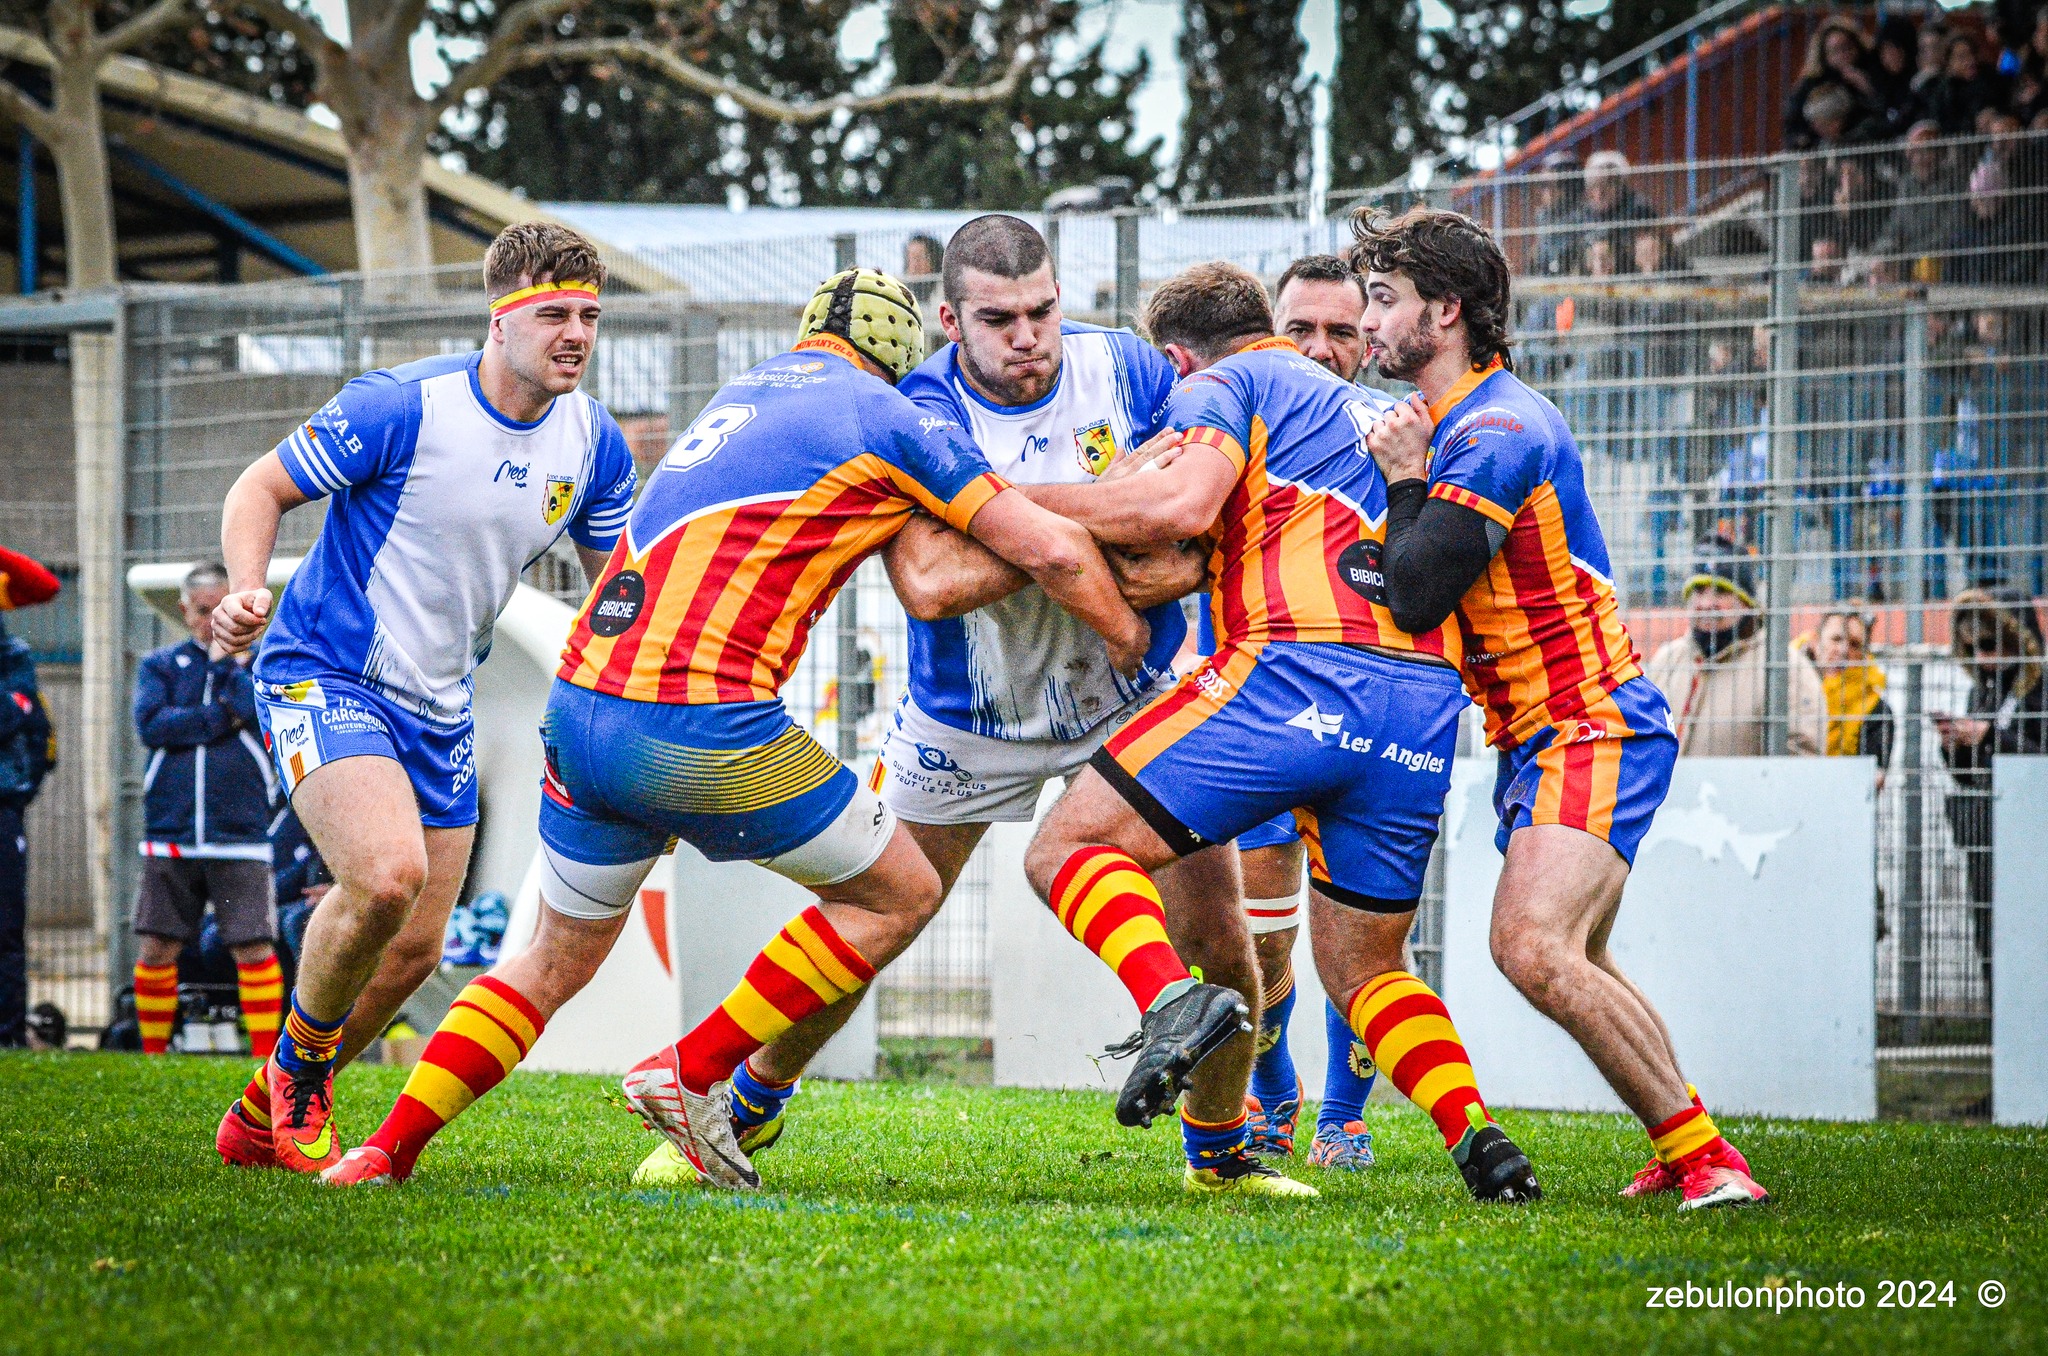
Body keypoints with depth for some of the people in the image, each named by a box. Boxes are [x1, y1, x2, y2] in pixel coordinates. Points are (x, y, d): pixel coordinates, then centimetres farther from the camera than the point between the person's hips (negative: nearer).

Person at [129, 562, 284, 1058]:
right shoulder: (159, 665, 12)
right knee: (156, 947, 1)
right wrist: (222, 718, -7)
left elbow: (257, 710, -11)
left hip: (240, 834, -2)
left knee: (253, 946, -7)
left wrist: (226, 661, -6)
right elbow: (151, 723, -5)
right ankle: (152, 1055, 11)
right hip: (171, 835, 2)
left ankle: (267, 1056, -2)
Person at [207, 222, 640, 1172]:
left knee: (415, 950, 7)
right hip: (322, 676, -7)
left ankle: (261, 1121, 28)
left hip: (438, 705, 7)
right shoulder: (402, 407, -18)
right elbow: (261, 488, -9)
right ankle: (298, 1065, -2)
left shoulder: (594, 445, -1)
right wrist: (247, 592, -27)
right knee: (386, 874, -29)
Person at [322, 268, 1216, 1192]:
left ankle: (387, 1148, 19)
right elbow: (1050, 551, 2)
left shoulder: (740, 396, 25)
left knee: (560, 957, 25)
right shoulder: (881, 417, 2)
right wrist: (1126, 637, 19)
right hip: (698, 727, -7)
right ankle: (691, 1074, 6)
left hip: (576, 712, 7)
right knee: (900, 895, 10)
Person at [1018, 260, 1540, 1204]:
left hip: (1299, 669, -7)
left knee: (1066, 847, 1)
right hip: (1427, 708, 7)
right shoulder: (1373, 412, 33)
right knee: (1360, 966, 21)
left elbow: (1185, 502, -9)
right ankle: (1476, 1137, 0)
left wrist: (1018, 499, 0)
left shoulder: (1219, 387, 11)